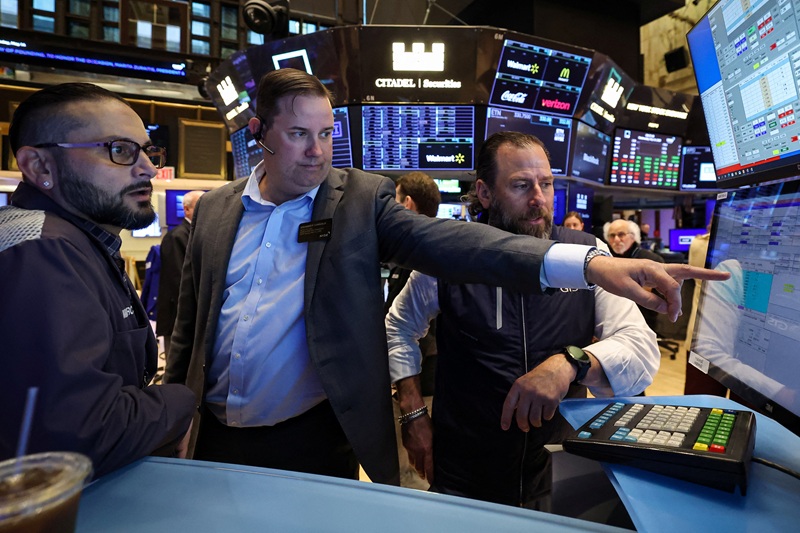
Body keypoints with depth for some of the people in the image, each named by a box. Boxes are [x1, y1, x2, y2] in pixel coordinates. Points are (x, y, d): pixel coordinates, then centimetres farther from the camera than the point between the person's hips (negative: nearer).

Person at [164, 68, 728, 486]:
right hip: (215, 439, 4)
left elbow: (447, 241, -21)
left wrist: (589, 262, -33)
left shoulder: (361, 199, -7)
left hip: (314, 442, -3)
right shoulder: (213, 209, 3)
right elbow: (189, 327, 9)